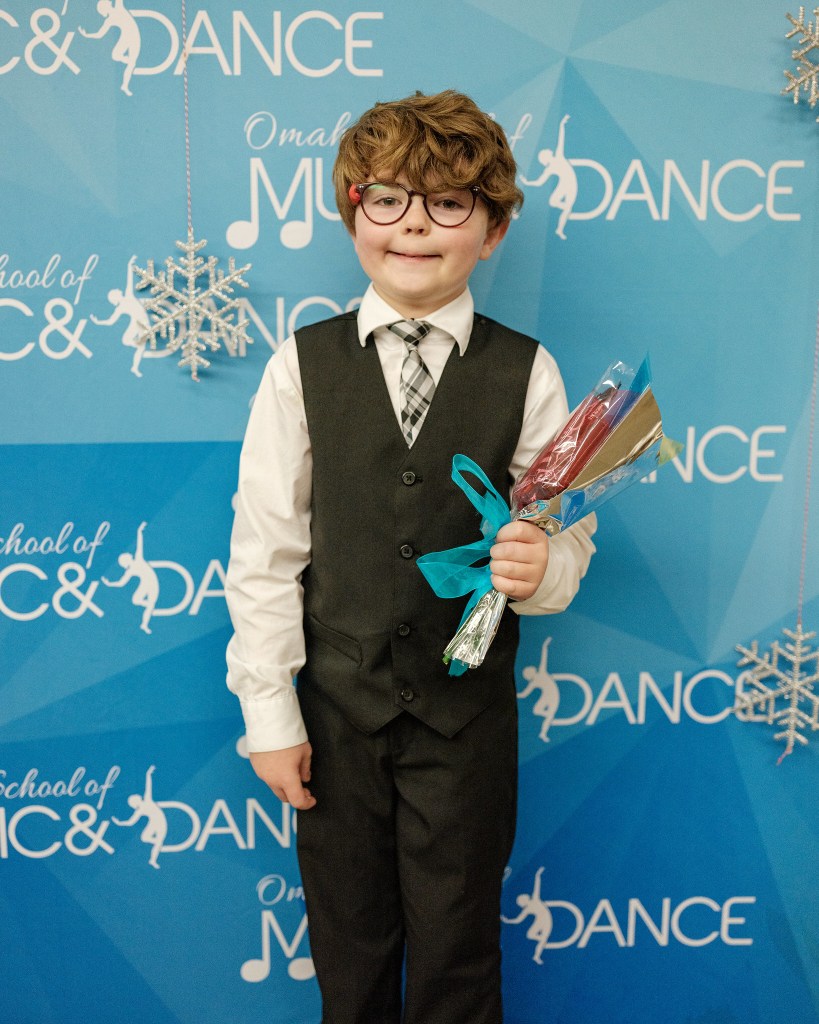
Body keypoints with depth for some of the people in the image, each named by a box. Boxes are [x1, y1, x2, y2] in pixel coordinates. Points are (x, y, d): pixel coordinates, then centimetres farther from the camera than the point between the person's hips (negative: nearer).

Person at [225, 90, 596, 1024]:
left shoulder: (526, 372, -5)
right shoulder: (302, 365, -5)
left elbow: (569, 534, 0)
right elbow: (263, 550, -4)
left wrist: (541, 571, -24)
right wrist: (270, 713, -4)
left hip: (467, 708, 0)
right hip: (337, 704, 1)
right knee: (348, 947, 20)